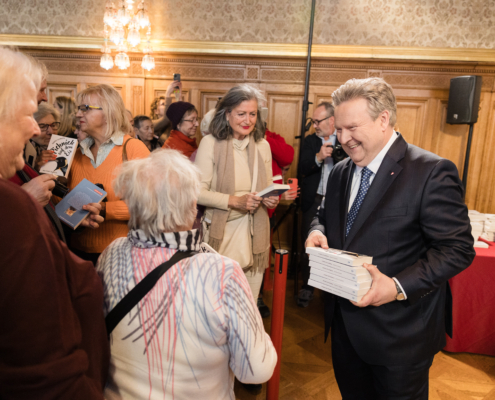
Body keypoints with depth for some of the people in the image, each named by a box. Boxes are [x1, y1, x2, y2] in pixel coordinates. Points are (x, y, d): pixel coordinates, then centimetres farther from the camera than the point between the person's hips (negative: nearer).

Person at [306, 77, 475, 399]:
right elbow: (325, 215, 18)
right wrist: (318, 231, -6)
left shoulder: (432, 172, -17)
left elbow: (458, 249, -17)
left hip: (399, 333, -6)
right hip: (345, 322, 6)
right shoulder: (341, 173, 4)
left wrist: (398, 287, -28)